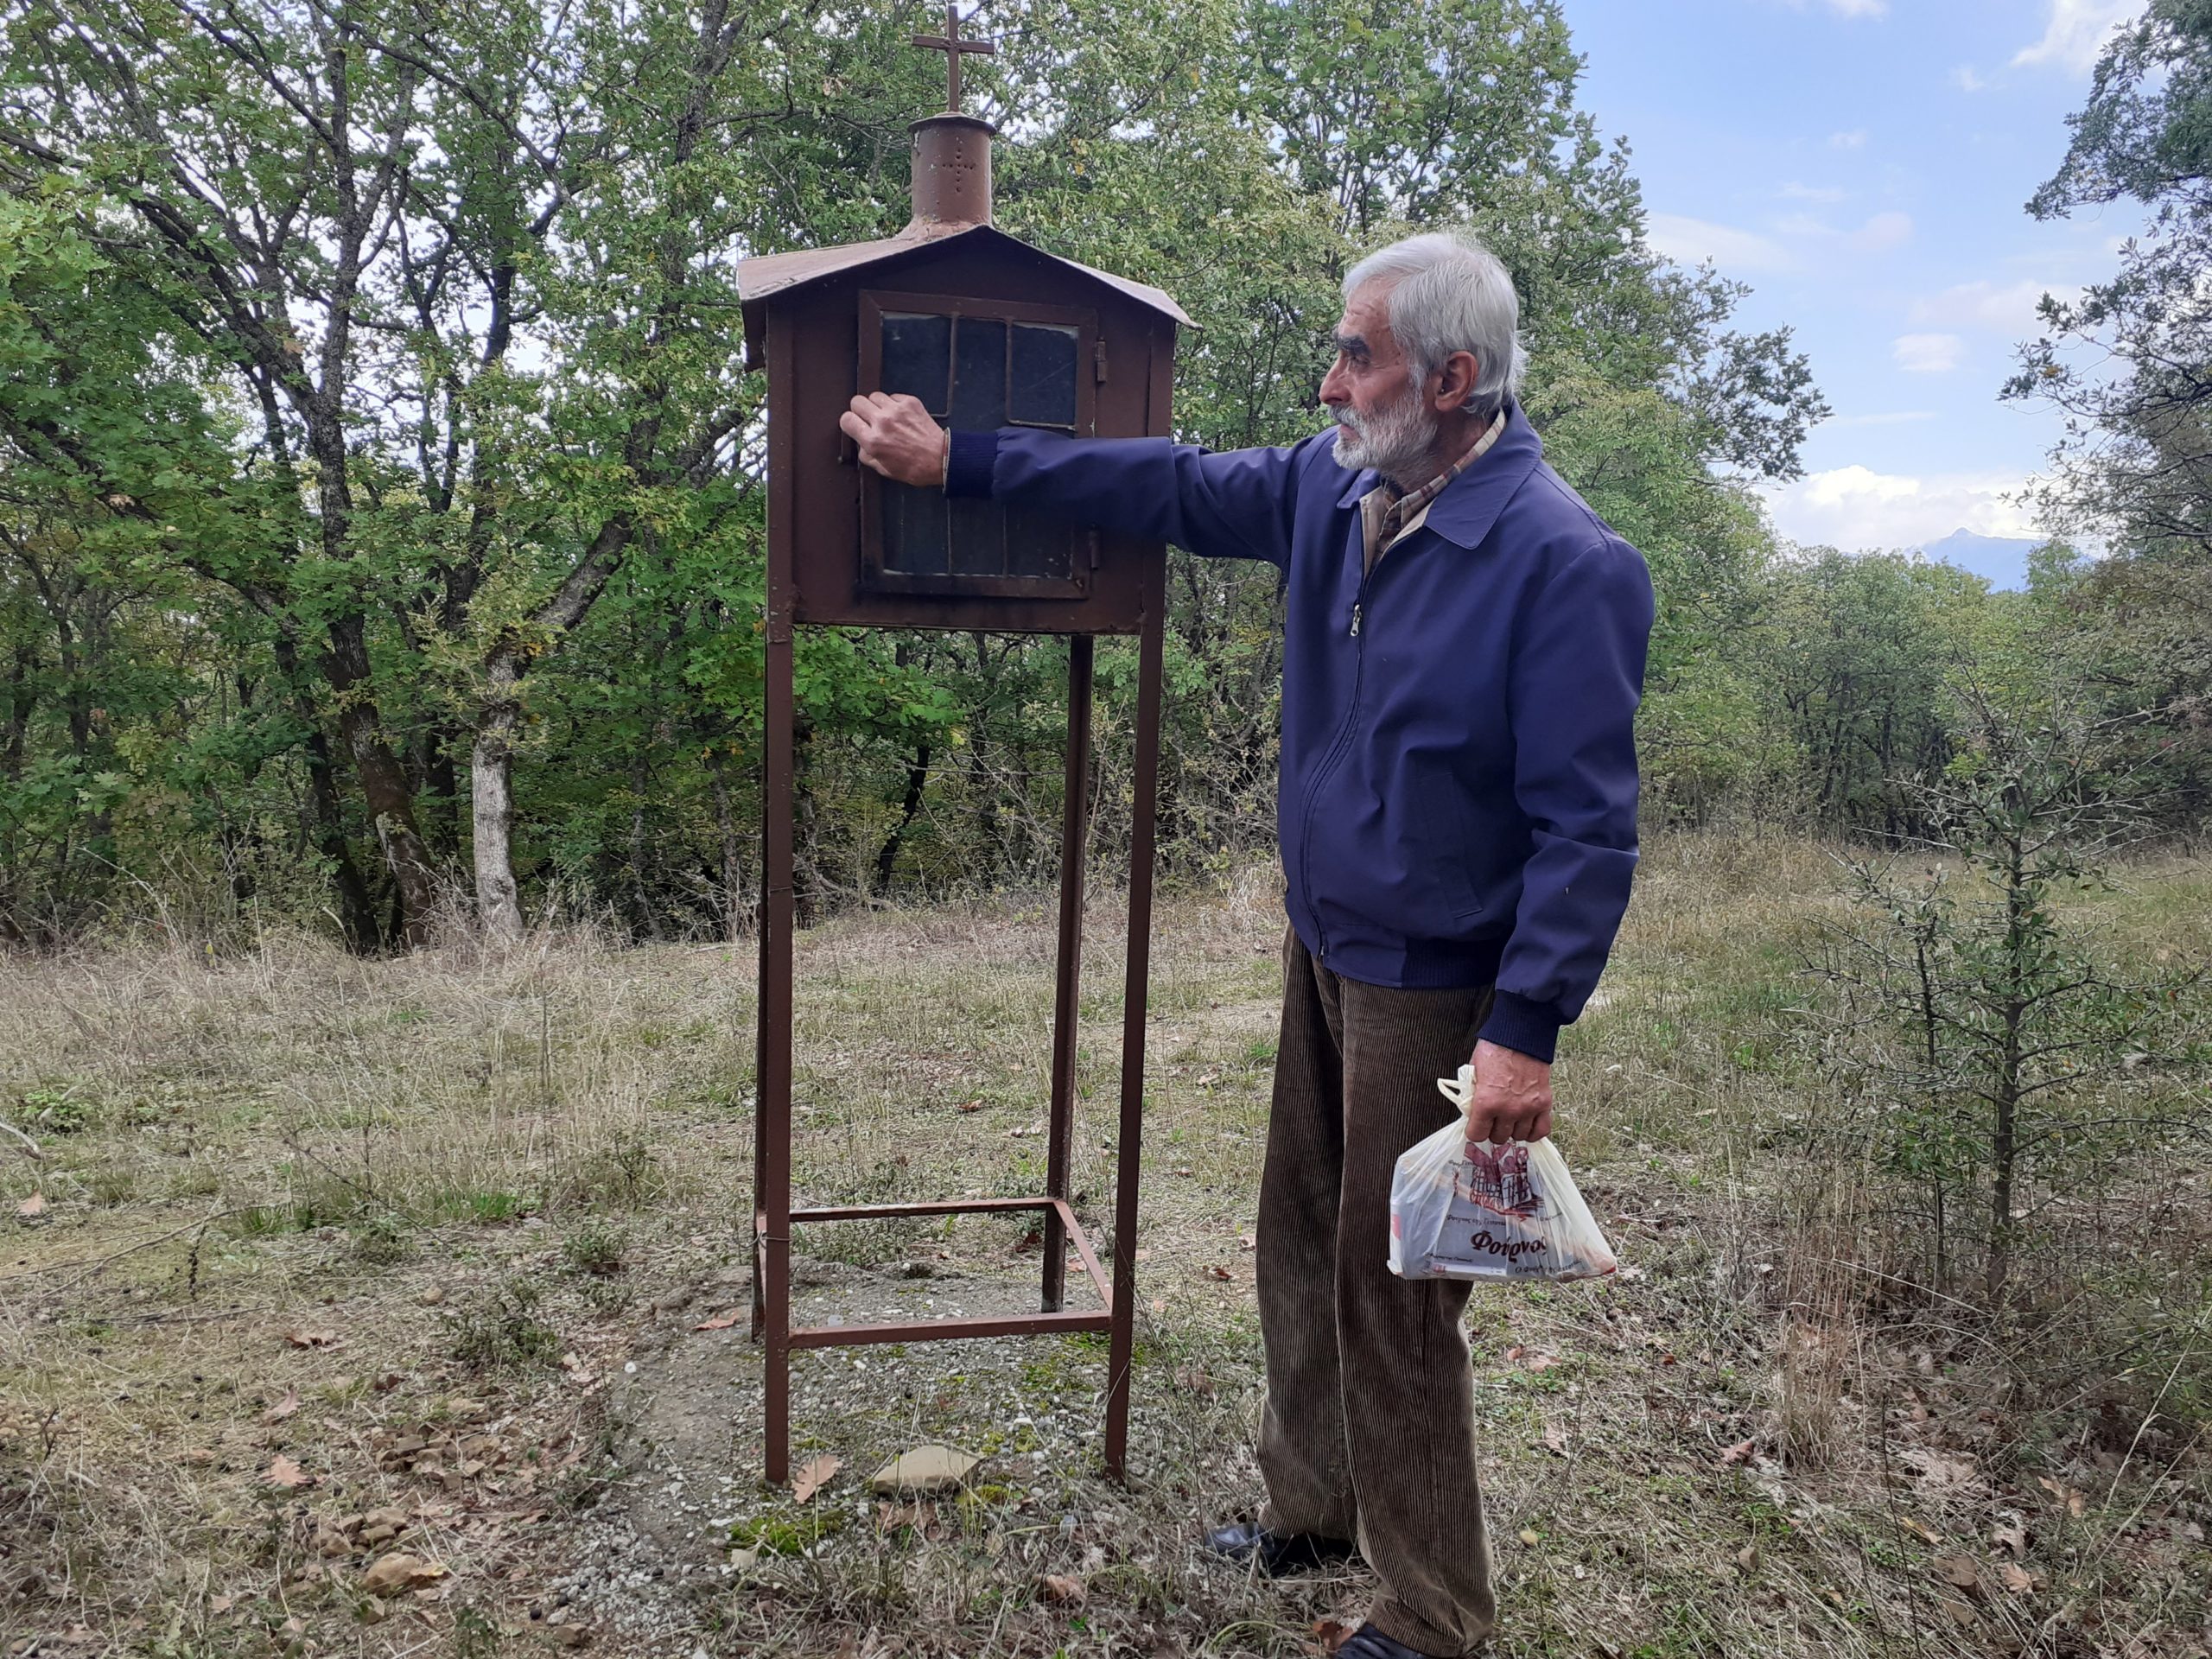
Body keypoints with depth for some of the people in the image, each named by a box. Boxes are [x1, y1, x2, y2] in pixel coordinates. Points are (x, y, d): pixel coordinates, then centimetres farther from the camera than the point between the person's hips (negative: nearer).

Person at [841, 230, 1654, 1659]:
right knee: (1305, 1244, 20)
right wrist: (957, 460, 12)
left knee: (1392, 1297, 4)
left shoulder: (1566, 564, -21)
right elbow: (1171, 488, 11)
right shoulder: (1338, 486, 1)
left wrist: (1525, 1032, -25)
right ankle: (1311, 1513, 43)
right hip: (1322, 949, 8)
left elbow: (1590, 826, -22)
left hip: (1432, 990, -7)